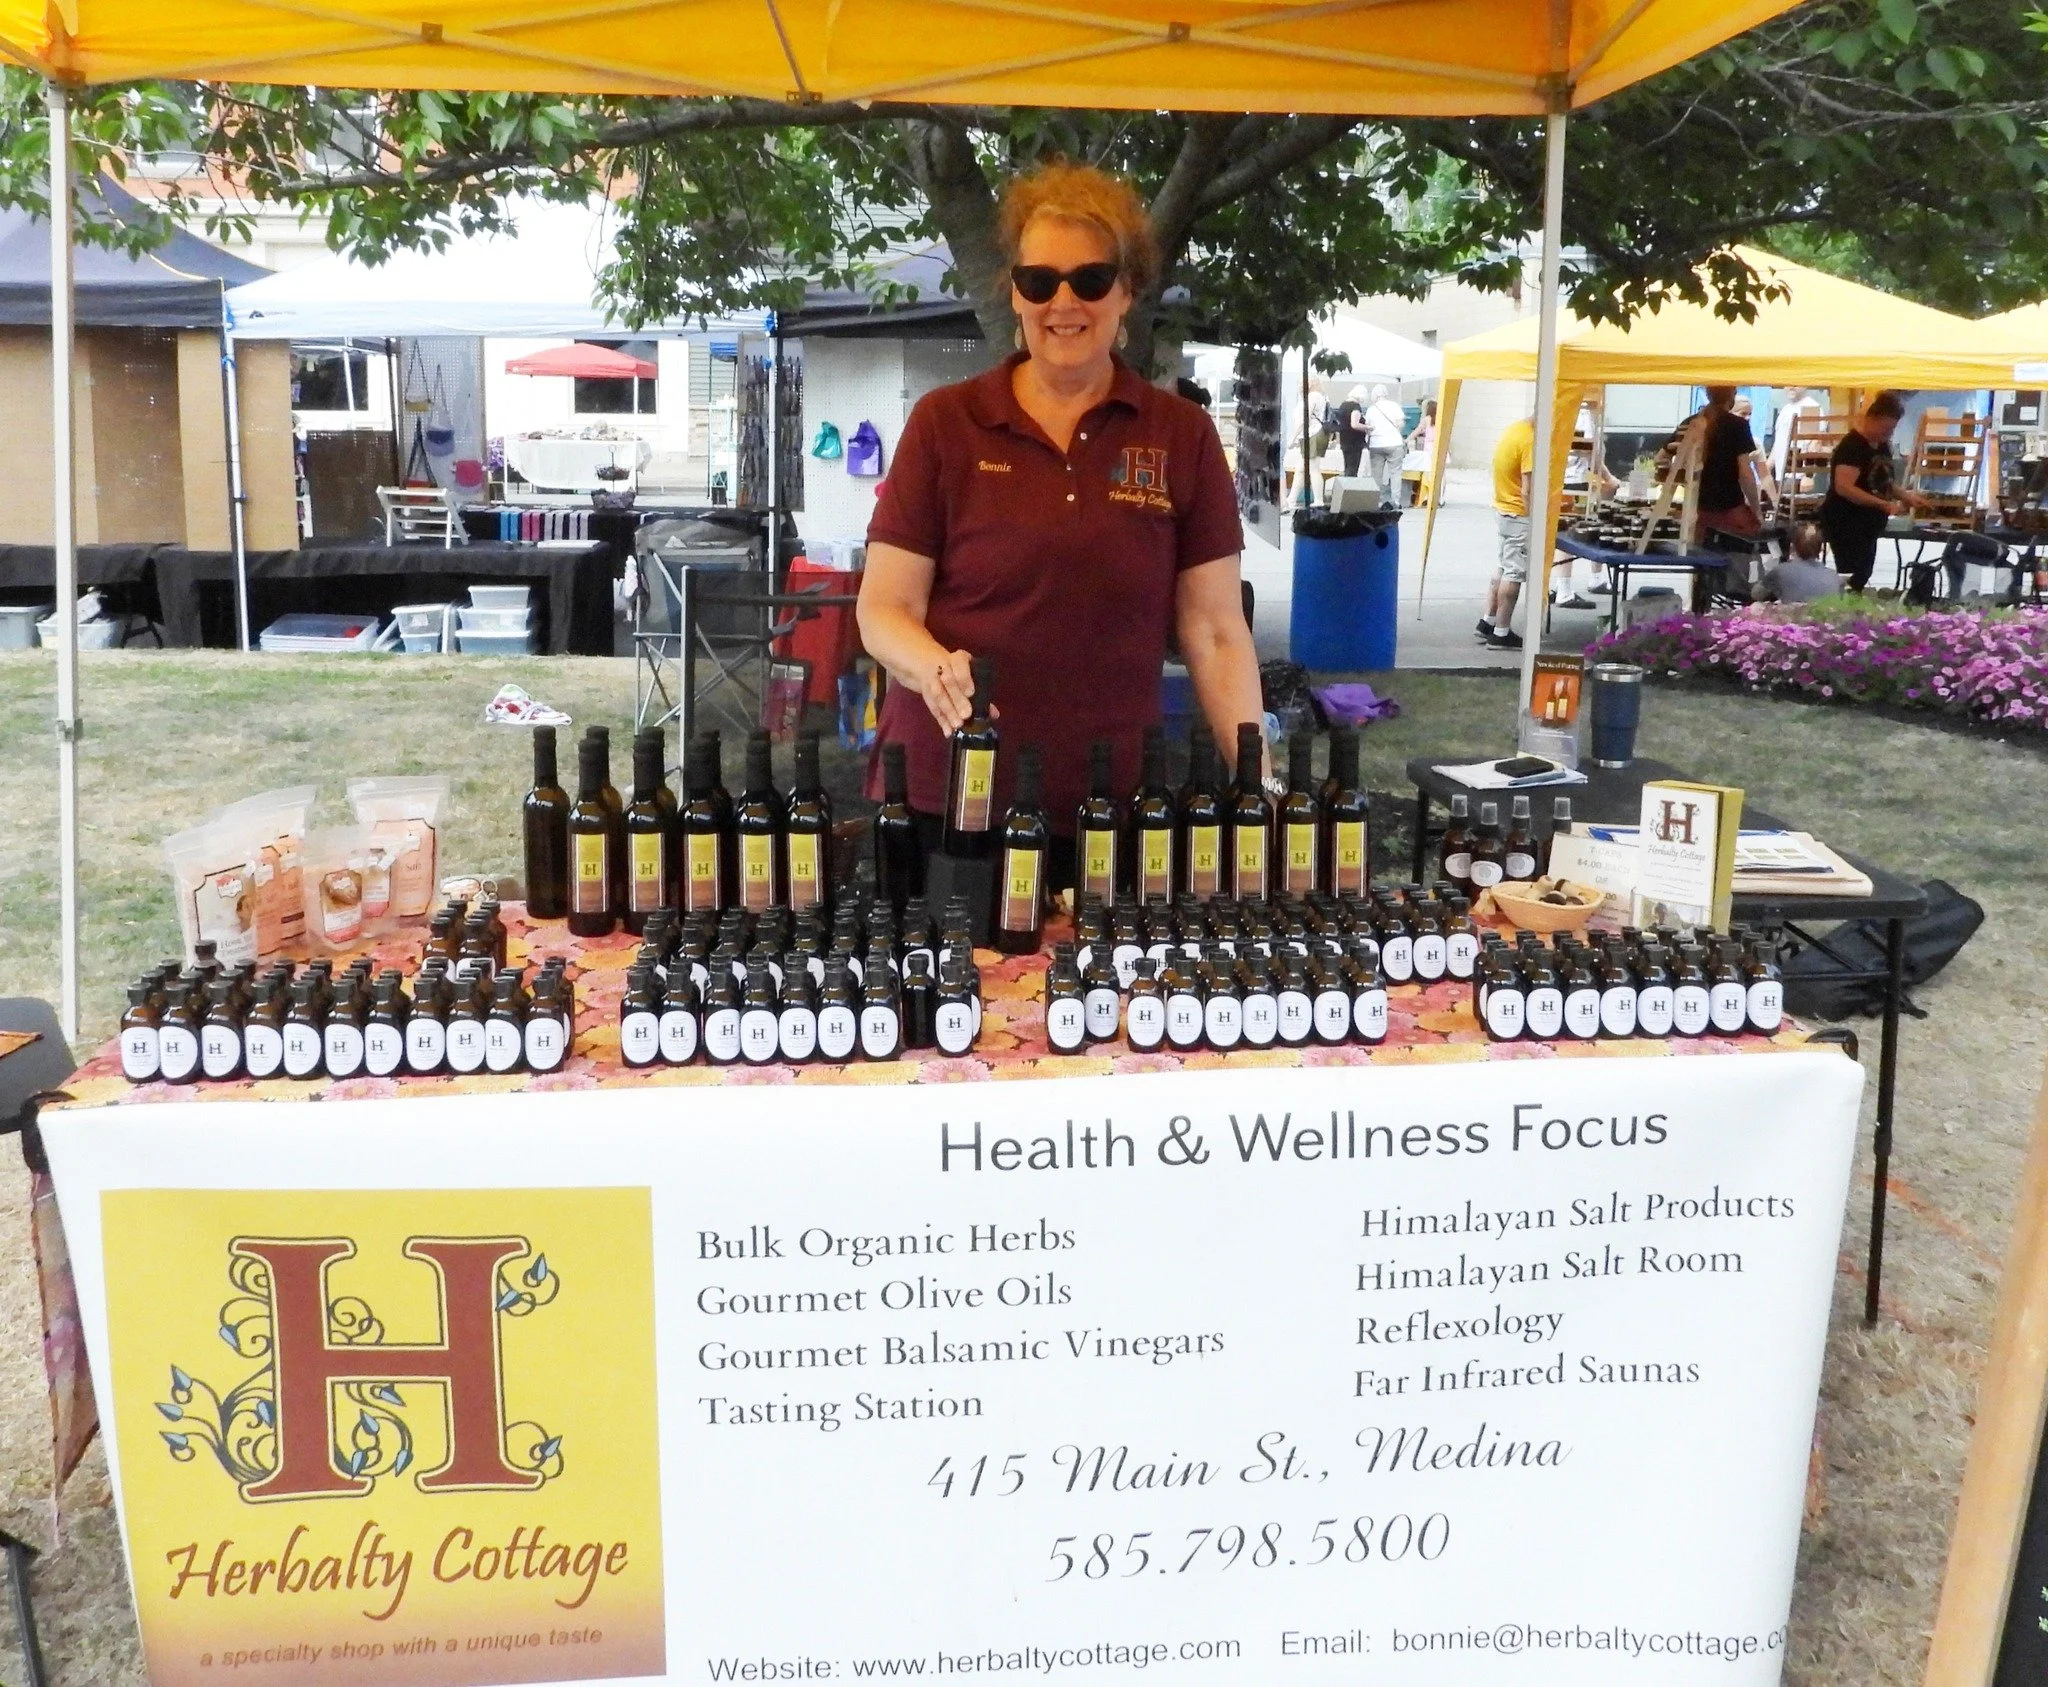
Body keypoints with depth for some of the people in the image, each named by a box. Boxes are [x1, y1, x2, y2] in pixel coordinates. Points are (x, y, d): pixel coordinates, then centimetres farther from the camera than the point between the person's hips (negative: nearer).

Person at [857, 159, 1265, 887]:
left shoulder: (1182, 436, 4)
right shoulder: (944, 423, 2)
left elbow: (1215, 633, 3)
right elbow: (884, 608, 0)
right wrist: (935, 667, -22)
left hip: (1110, 811, 1)